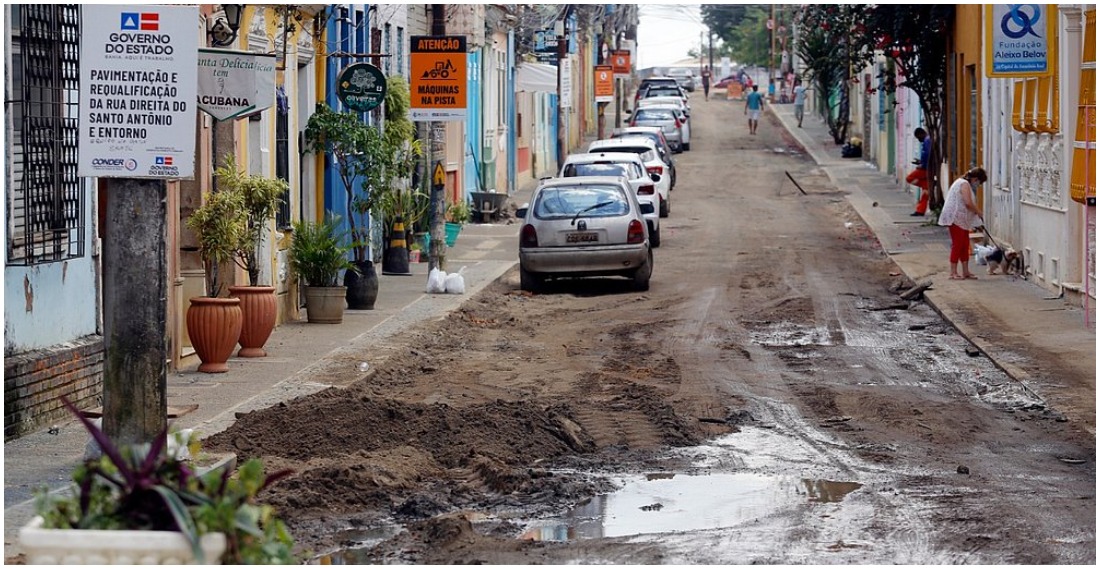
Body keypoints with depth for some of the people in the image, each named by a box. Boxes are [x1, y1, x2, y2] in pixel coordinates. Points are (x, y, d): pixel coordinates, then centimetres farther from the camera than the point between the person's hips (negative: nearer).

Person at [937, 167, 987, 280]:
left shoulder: (964, 184, 19)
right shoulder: (964, 184, -14)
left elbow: (969, 203, 22)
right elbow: (968, 203, -24)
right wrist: (978, 212, -9)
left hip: (962, 220, 11)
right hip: (956, 219, -11)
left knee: (965, 245, 10)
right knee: (957, 244, -7)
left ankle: (966, 272, 14)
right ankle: (954, 273, -4)